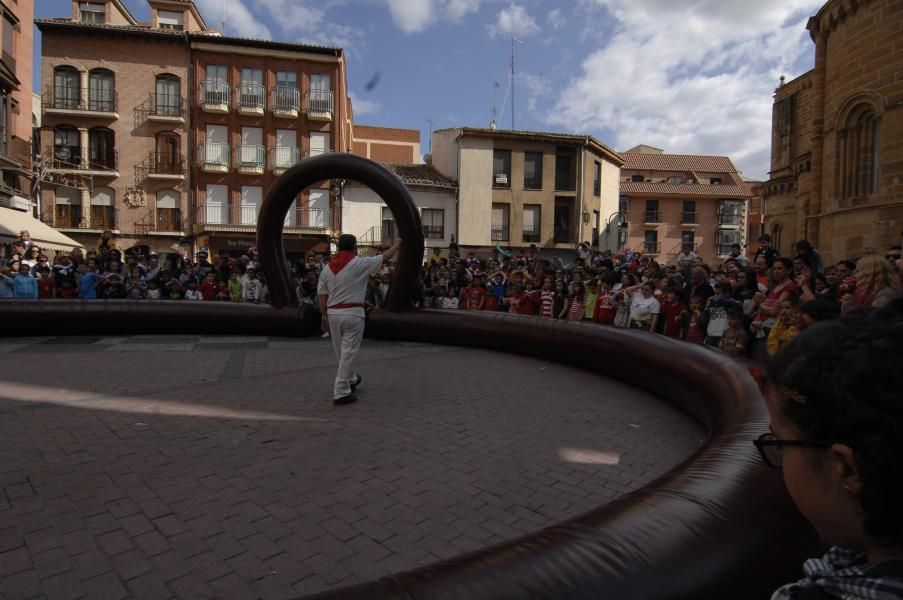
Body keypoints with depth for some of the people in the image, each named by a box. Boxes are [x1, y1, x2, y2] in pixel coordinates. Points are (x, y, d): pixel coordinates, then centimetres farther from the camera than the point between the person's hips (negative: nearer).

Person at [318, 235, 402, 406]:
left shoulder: (328, 267, 6)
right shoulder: (360, 263, -9)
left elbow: (322, 293, 7)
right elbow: (385, 257, 1)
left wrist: (324, 315, 14)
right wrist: (396, 244, 18)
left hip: (333, 313, 6)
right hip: (352, 313, -6)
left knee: (341, 351, 20)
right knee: (348, 352, 0)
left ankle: (350, 379, 42)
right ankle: (341, 393, 1)